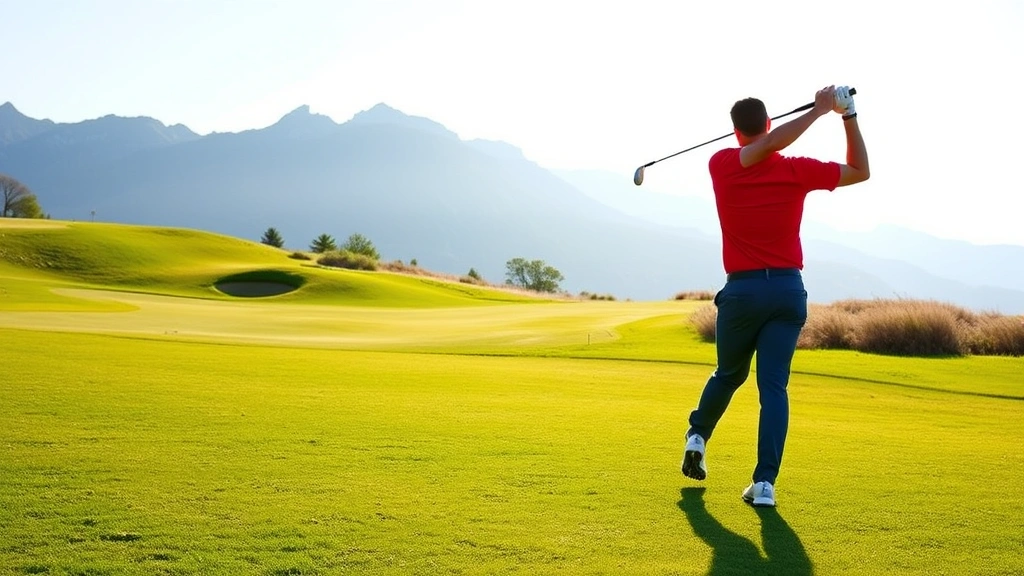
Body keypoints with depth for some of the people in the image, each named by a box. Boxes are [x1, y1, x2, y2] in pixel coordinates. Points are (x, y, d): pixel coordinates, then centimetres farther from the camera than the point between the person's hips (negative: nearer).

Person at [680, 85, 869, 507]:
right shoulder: (797, 170, -1)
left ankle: (697, 437, 21)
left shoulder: (721, 166, -4)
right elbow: (860, 170, 11)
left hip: (742, 290, 0)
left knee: (728, 374, 23)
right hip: (788, 289, 0)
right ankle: (765, 481, -11)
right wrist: (848, 115, 8)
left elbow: (768, 144, -15)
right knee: (774, 385, -3)